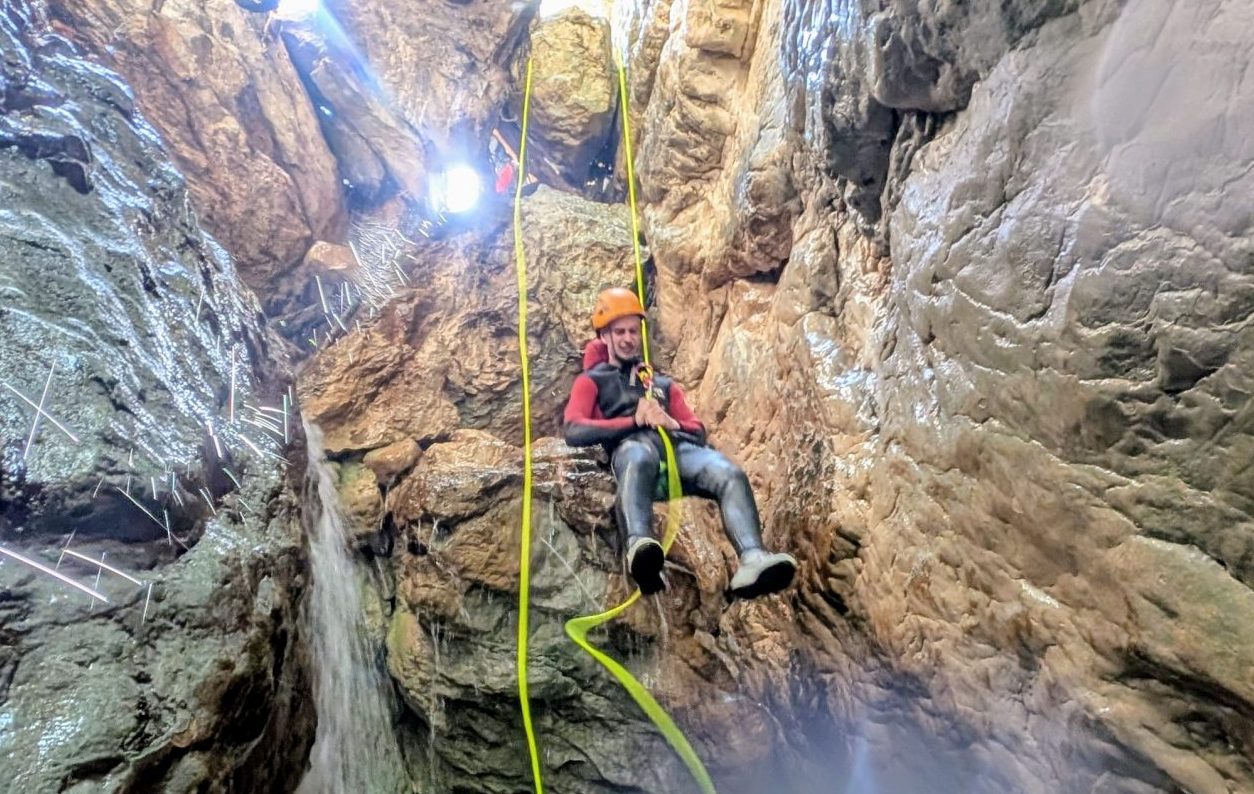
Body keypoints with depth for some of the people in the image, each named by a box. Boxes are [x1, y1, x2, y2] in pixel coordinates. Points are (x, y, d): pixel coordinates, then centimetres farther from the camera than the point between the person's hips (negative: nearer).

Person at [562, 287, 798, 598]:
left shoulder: (663, 383, 37)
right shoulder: (592, 381, 24)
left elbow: (699, 432, 25)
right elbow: (573, 431, 3)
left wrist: (671, 423, 0)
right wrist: (633, 421, -6)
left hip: (676, 444, 4)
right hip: (631, 445, -4)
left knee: (732, 475, -28)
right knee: (640, 458, -43)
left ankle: (753, 560, -48)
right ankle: (639, 548, -65)